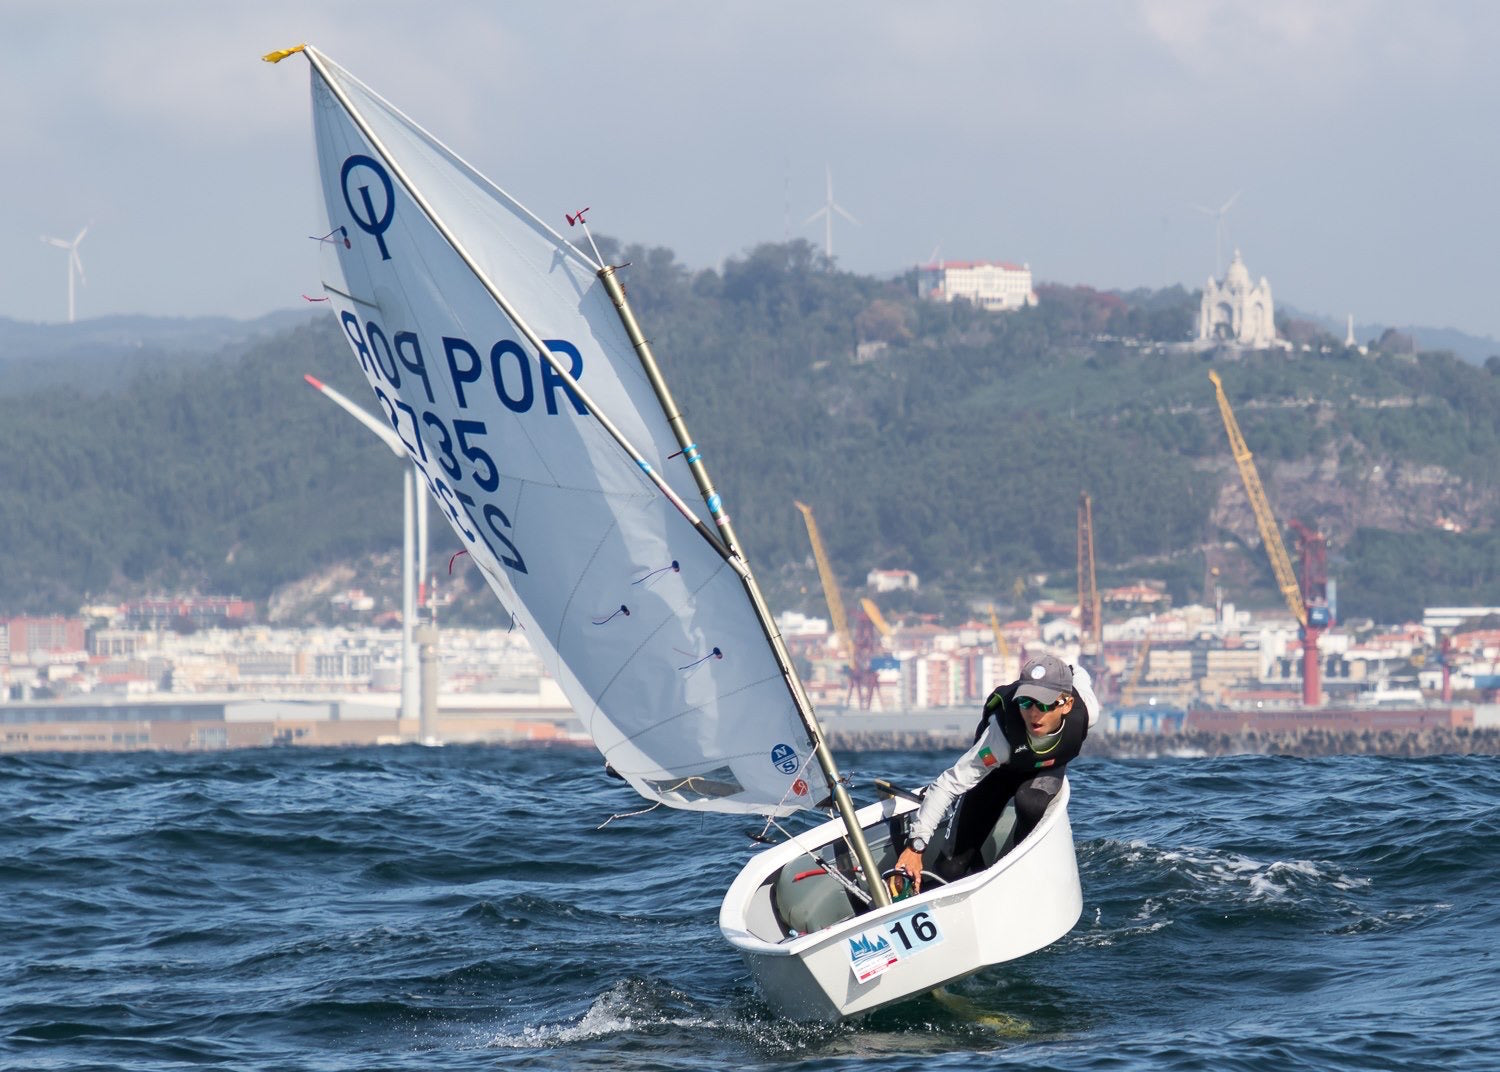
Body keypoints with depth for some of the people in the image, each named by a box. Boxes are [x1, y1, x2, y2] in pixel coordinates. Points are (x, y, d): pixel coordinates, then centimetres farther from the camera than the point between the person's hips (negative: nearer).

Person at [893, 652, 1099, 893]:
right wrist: (915, 845, -47)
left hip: (1047, 768, 2)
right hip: (998, 771, -2)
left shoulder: (1085, 710, -35)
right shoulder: (1002, 732, -45)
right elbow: (948, 784, -42)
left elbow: (1077, 674, -9)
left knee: (1030, 801, -35)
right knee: (953, 868, -10)